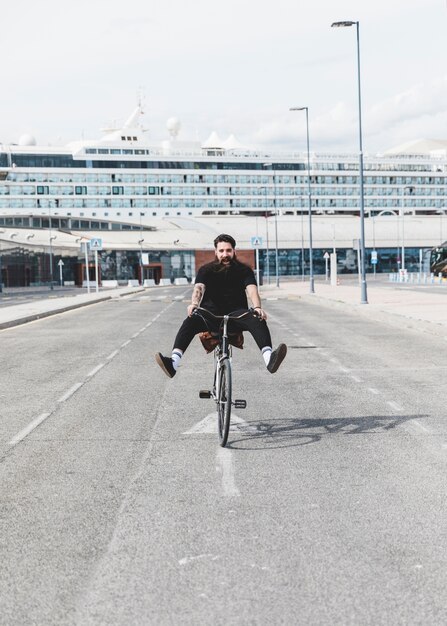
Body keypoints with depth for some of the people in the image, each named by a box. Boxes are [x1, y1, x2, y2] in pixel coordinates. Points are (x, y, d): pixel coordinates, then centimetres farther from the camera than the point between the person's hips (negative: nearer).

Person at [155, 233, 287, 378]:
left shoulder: (244, 270, 8)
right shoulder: (206, 270, 8)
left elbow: (252, 290, -9)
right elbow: (199, 288, -11)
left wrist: (257, 307, -32)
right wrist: (194, 304, -35)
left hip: (236, 313, 0)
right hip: (211, 313, 0)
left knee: (258, 320, -31)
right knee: (191, 321, -31)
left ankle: (269, 358, -51)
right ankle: (173, 363, -48)